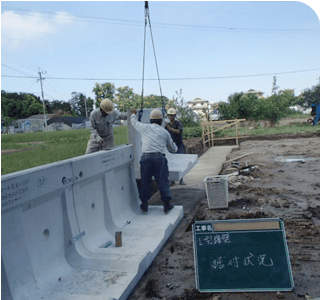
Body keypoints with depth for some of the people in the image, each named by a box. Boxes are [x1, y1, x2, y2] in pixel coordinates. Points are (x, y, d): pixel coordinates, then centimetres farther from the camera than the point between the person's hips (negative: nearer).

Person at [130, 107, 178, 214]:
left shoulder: (144, 127, 9)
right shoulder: (164, 132, 12)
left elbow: (134, 122, 31)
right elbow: (173, 148, 22)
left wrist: (133, 113, 51)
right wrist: (175, 147, 47)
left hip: (146, 157, 1)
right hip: (159, 157, 0)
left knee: (145, 181, 10)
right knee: (163, 181, 6)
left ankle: (144, 204, 19)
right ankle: (166, 204, 9)